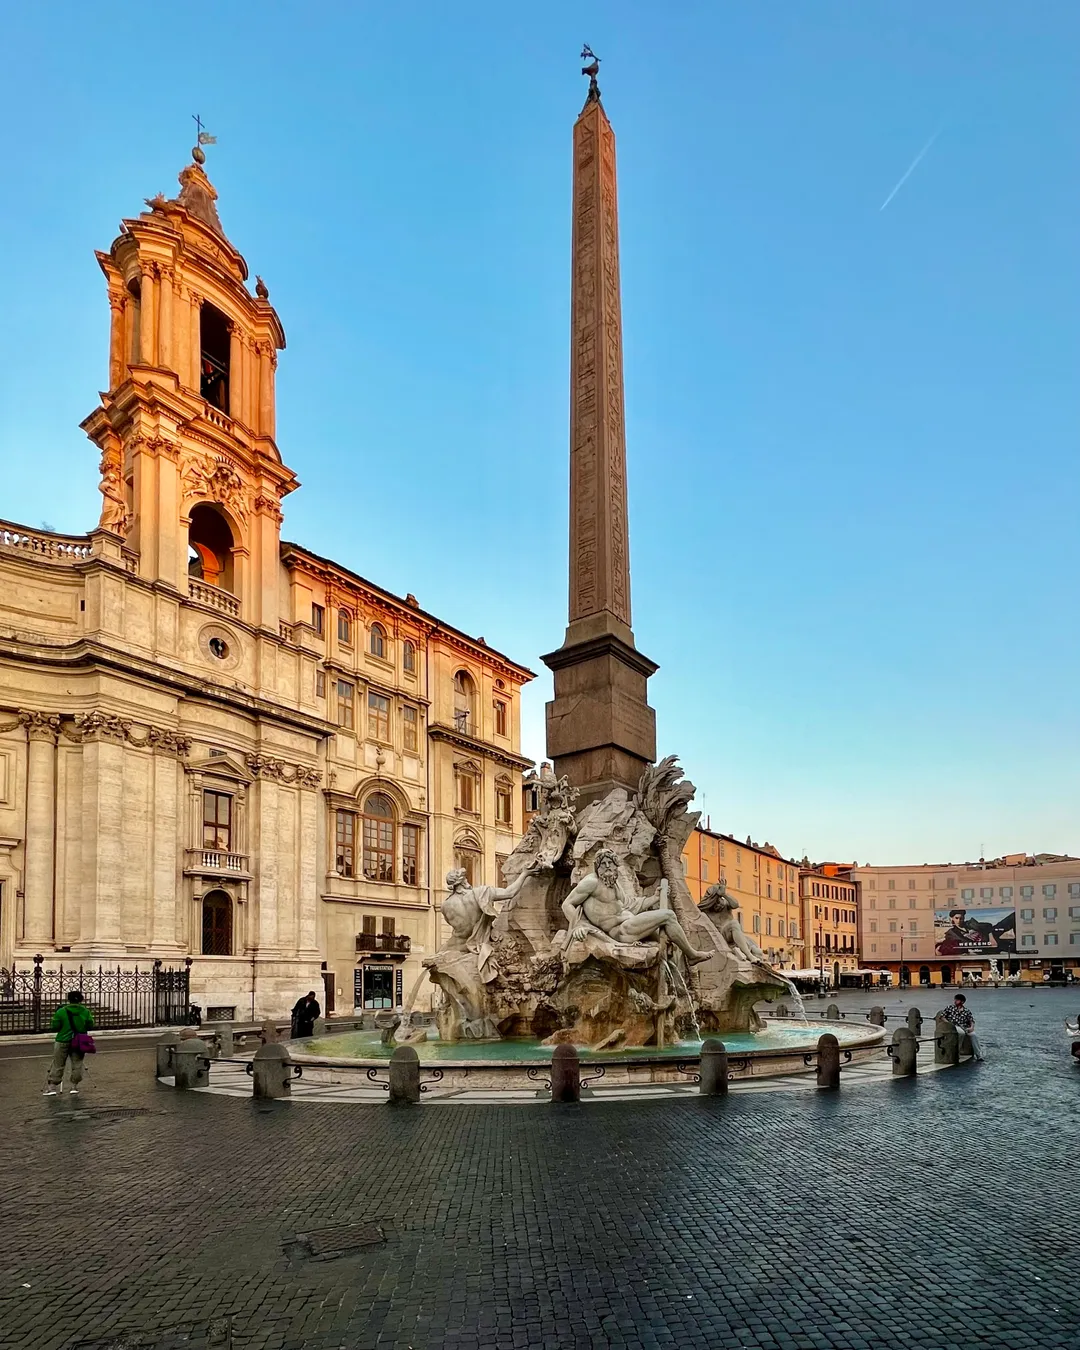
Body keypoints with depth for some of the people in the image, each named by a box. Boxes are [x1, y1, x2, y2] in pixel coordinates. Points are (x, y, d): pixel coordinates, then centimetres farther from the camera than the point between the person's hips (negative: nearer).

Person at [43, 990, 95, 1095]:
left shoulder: (61, 1011, -9)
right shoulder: (85, 1011, -3)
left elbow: (54, 1027, -6)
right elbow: (90, 1025, 3)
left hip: (63, 1042, -2)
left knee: (57, 1065, 7)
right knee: (77, 1065, 10)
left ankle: (52, 1086, 8)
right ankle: (73, 1086, 10)